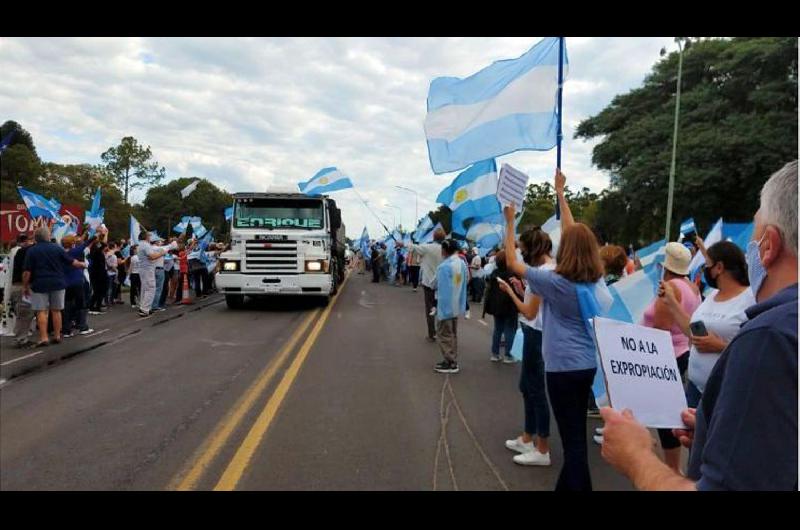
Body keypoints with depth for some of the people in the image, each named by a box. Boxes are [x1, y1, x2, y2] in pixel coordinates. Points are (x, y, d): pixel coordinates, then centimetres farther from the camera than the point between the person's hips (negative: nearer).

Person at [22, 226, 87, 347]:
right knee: (56, 311, 10)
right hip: (57, 283, 2)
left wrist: (25, 286, 2)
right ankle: (57, 336, 14)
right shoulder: (57, 248, 1)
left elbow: (27, 271, -7)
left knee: (41, 311, 0)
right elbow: (72, 262, 6)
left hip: (40, 284, -2)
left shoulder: (31, 251, -4)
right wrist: (82, 264, 25)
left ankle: (43, 338, -5)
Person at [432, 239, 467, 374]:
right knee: (453, 334, 17)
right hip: (457, 305, 8)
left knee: (444, 335, 3)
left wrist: (434, 285, 0)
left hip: (445, 305, -8)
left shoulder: (444, 266, -22)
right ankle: (453, 361, 23)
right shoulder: (462, 264, 4)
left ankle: (450, 363, 5)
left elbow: (436, 285, -17)